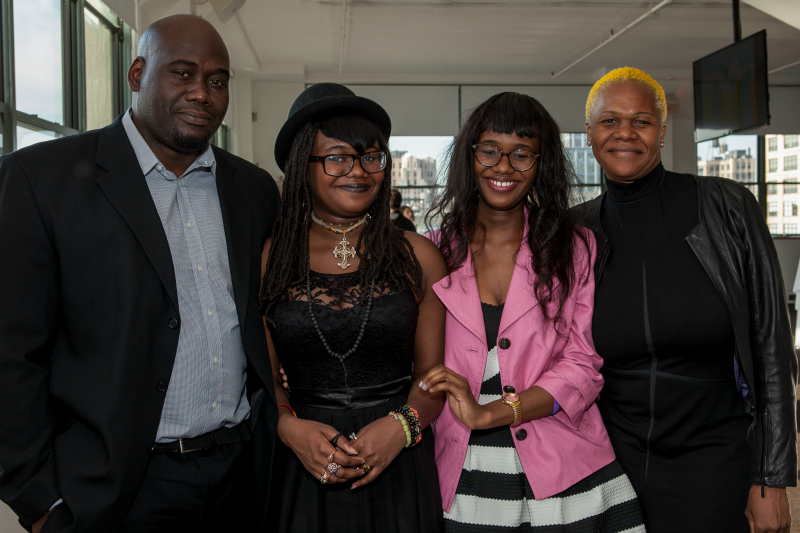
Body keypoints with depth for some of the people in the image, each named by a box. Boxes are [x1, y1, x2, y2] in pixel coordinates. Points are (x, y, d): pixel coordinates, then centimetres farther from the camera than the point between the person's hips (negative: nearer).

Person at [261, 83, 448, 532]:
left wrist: (402, 426, -15)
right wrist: (289, 427, -13)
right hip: (302, 471, 0)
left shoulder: (418, 255, 1)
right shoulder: (269, 259, 0)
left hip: (402, 470, 0)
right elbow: (263, 374, 4)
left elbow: (433, 370, 2)